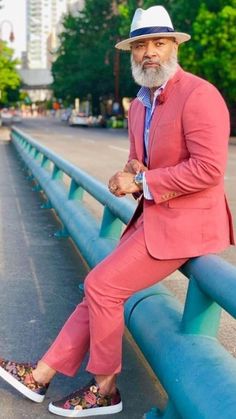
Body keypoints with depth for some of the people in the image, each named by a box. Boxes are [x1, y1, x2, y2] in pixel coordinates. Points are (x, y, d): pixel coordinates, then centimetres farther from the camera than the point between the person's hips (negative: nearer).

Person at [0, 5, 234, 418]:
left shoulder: (199, 95, -16)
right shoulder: (139, 105, 12)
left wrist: (142, 182, -17)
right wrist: (129, 173, -2)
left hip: (184, 222, -9)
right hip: (153, 216, 9)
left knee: (101, 286, -11)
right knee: (101, 288, 8)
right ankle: (41, 375, 18)